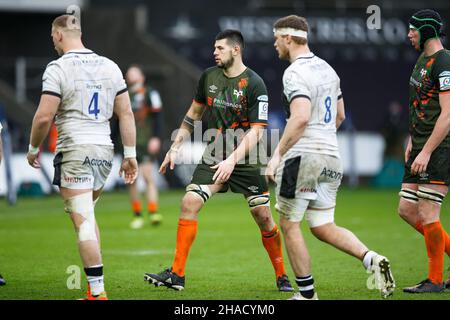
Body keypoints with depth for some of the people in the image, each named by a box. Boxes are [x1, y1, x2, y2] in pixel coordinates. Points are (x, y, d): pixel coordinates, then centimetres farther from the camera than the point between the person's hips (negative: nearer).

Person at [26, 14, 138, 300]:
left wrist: (33, 148, 3)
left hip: (75, 150, -6)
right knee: (87, 215, 20)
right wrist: (131, 154, 14)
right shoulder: (109, 66, 10)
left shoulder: (58, 68, -9)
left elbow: (44, 117, -13)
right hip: (104, 150, 6)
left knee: (83, 221, -6)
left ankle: (97, 292, -9)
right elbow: (126, 113, 10)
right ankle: (95, 282, 16)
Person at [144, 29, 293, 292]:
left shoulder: (254, 84, -12)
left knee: (263, 216, -4)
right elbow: (194, 113, 18)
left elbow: (256, 132, -15)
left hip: (247, 162, -4)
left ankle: (282, 276, 15)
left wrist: (232, 160, -24)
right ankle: (177, 275, -7)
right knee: (189, 204, -12)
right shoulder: (209, 77, 4)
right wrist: (175, 148, 15)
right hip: (214, 157, 4)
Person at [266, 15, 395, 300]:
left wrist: (278, 154, -21)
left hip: (302, 157, -8)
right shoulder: (327, 69, 15)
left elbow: (300, 117, -26)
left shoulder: (295, 73, -13)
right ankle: (371, 259, -10)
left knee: (289, 225, 5)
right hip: (331, 158, 8)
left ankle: (307, 294, 8)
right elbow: (339, 116, 24)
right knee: (323, 227, 12)